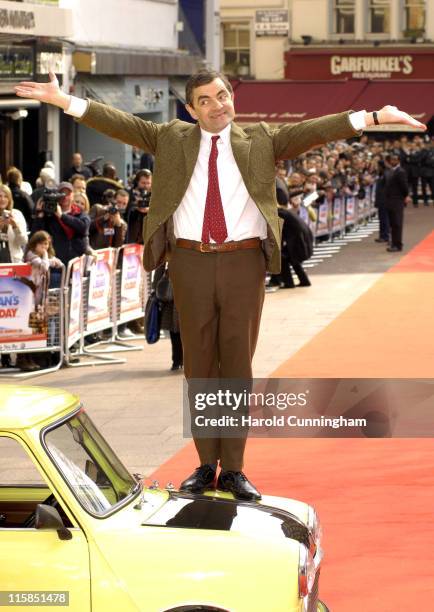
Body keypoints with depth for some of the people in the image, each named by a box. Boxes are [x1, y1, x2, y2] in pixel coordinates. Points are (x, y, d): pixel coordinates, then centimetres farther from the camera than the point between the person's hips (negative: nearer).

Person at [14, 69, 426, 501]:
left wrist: (375, 117, -12)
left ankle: (233, 469, 9)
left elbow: (316, 130, -1)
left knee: (238, 364, 3)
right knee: (199, 365, 6)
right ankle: (206, 465, 15)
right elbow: (121, 124, 4)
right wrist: (63, 101, -6)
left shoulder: (261, 141, 8)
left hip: (243, 263, -1)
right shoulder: (171, 139, 10)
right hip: (190, 262, 1)